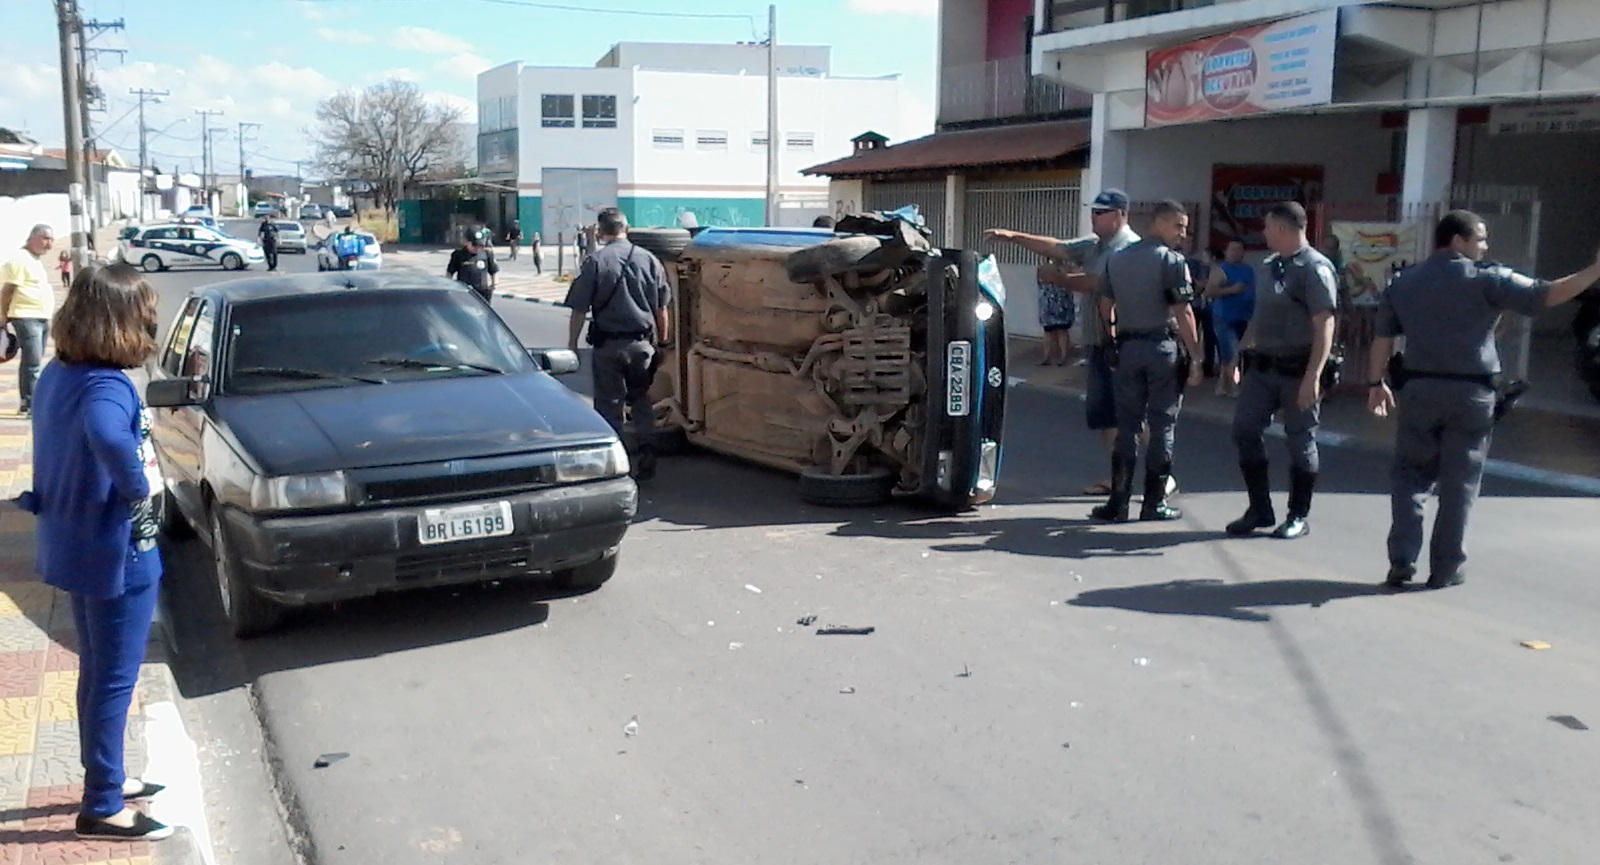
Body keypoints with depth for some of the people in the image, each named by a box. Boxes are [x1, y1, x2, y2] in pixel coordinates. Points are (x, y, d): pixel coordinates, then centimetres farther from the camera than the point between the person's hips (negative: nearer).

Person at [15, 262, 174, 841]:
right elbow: (109, 440, -47)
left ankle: (105, 779, 37)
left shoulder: (58, 373, 3)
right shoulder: (106, 387, -25)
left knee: (97, 672, 22)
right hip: (117, 554, -9)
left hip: (75, 545, 9)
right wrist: (141, 484, -31)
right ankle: (102, 810, 16)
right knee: (114, 681, 4)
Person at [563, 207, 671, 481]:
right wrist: (663, 336, 20)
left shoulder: (595, 262, -8)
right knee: (641, 399, 18)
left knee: (609, 402, 7)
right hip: (642, 342, 3)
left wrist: (572, 343, 0)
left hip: (608, 344, -3)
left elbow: (579, 310, -8)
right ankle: (646, 452, 11)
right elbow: (662, 306, 7)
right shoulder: (649, 260, 0)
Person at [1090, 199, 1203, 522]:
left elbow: (1105, 308, 12)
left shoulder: (1116, 259, 9)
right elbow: (1183, 314, -13)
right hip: (1163, 347, -5)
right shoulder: (1172, 260, -9)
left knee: (1127, 425, 8)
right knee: (1163, 426, 4)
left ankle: (1118, 503, 6)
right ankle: (1154, 502, 7)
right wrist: (1194, 358, -9)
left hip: (1127, 347, 5)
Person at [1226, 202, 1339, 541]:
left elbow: (1324, 327, -18)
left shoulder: (1315, 269, -13)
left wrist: (1312, 377, -24)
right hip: (1262, 367, 8)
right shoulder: (1271, 265, 12)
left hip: (1297, 372, -8)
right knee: (1245, 431, 6)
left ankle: (1298, 516, 16)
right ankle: (1259, 510, 17)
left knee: (1300, 442, 4)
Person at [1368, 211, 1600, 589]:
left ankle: (1401, 562, 1)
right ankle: (1446, 569, 11)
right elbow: (1546, 295, -10)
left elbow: (1382, 336, 9)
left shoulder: (1403, 283, 7)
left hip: (1418, 389, 3)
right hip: (1470, 393, -3)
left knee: (1409, 475, 11)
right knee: (1459, 483, 6)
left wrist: (1376, 383, 16)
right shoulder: (1486, 280, -6)